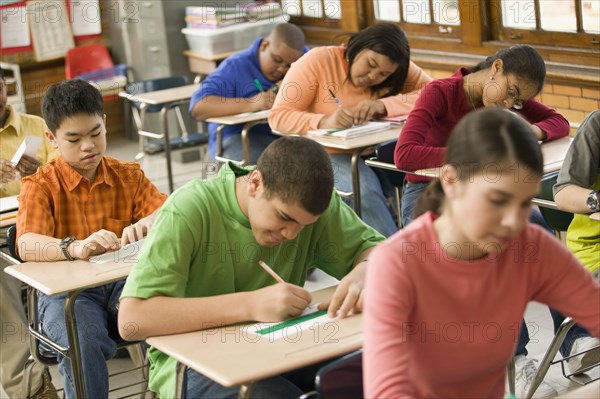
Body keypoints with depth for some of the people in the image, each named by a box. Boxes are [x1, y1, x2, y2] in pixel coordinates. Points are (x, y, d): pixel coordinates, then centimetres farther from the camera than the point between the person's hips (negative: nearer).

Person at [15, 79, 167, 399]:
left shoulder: (129, 176, 12)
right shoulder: (41, 186, 1)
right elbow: (26, 246, -17)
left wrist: (149, 223, -27)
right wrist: (75, 248, -38)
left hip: (125, 280, 2)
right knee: (82, 343, -35)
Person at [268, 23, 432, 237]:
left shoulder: (396, 70, 1)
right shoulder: (318, 61, -10)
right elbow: (278, 116, -15)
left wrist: (383, 104, -27)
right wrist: (326, 121, -33)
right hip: (327, 154, -4)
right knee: (365, 189, -32)